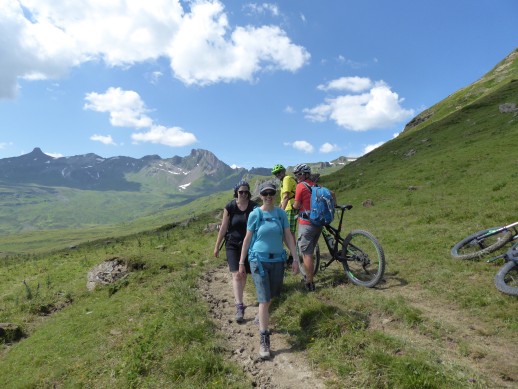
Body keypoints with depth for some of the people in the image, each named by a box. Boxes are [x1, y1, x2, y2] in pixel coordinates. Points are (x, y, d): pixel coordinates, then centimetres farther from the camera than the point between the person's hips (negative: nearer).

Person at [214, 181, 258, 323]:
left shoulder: (254, 207, -8)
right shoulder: (230, 207, -9)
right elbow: (223, 228, -3)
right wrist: (217, 247, 1)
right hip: (233, 245, -1)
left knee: (243, 274, 14)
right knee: (236, 275, -11)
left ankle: (239, 298, 38)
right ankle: (239, 306, -8)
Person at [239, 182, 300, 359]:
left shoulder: (281, 213, -1)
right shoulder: (255, 214, -8)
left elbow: (288, 237, 3)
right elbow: (247, 239, -1)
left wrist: (296, 258, -2)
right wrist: (241, 262, 1)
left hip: (277, 260, 3)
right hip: (259, 260, -3)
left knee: (270, 297, 17)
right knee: (264, 300, -6)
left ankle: (261, 318, 46)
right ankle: (264, 340, 5)